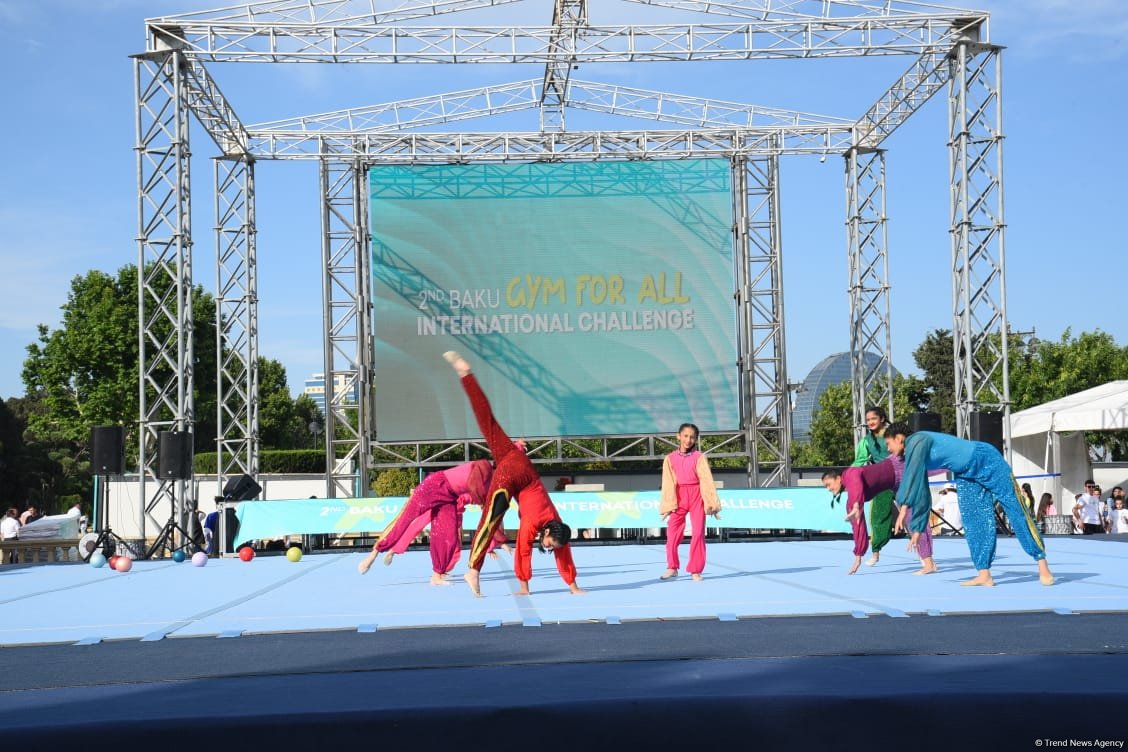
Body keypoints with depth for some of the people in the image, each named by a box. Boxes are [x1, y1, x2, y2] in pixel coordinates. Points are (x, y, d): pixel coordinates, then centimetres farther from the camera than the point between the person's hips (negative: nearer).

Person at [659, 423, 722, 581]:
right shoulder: (670, 458, 3)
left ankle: (696, 571, 6)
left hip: (697, 495, -1)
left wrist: (712, 503, -9)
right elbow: (668, 483, 2)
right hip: (679, 496, 1)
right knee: (672, 532, -3)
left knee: (698, 533, -2)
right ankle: (672, 568, 11)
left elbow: (707, 480, -4)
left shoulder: (699, 457, -1)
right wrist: (668, 505, -4)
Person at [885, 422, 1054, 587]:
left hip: (987, 460, -9)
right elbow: (921, 493, 14)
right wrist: (917, 528, 14)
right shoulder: (911, 454, 8)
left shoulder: (917, 441, -19)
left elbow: (912, 477, -31)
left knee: (1016, 512, -5)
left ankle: (1042, 563, 0)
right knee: (973, 521, 0)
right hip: (966, 474, 9)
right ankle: (984, 575, -1)